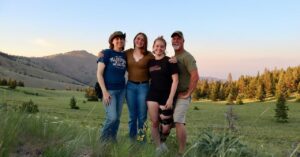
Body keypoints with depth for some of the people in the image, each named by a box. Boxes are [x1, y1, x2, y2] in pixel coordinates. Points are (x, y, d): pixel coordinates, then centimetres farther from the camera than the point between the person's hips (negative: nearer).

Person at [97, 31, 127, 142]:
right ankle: (103, 140, 10)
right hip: (109, 90, -5)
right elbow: (99, 74, -8)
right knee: (112, 117, -12)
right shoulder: (106, 53, -4)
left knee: (117, 118, 7)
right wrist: (104, 92, -14)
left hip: (121, 90, 5)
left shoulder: (125, 55, 9)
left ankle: (112, 140, 21)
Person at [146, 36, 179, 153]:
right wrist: (147, 93, 8)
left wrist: (171, 98, -15)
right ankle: (158, 148, 17)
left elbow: (175, 80, -10)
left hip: (166, 95, -3)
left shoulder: (169, 61, -5)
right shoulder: (150, 62, 8)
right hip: (153, 94, 4)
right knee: (154, 122, 2)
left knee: (166, 125, -3)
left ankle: (162, 142, 29)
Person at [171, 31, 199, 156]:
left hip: (182, 96, -8)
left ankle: (181, 152, -9)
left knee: (179, 122, -15)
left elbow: (195, 76, -21)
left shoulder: (187, 57, -10)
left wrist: (187, 93, -18)